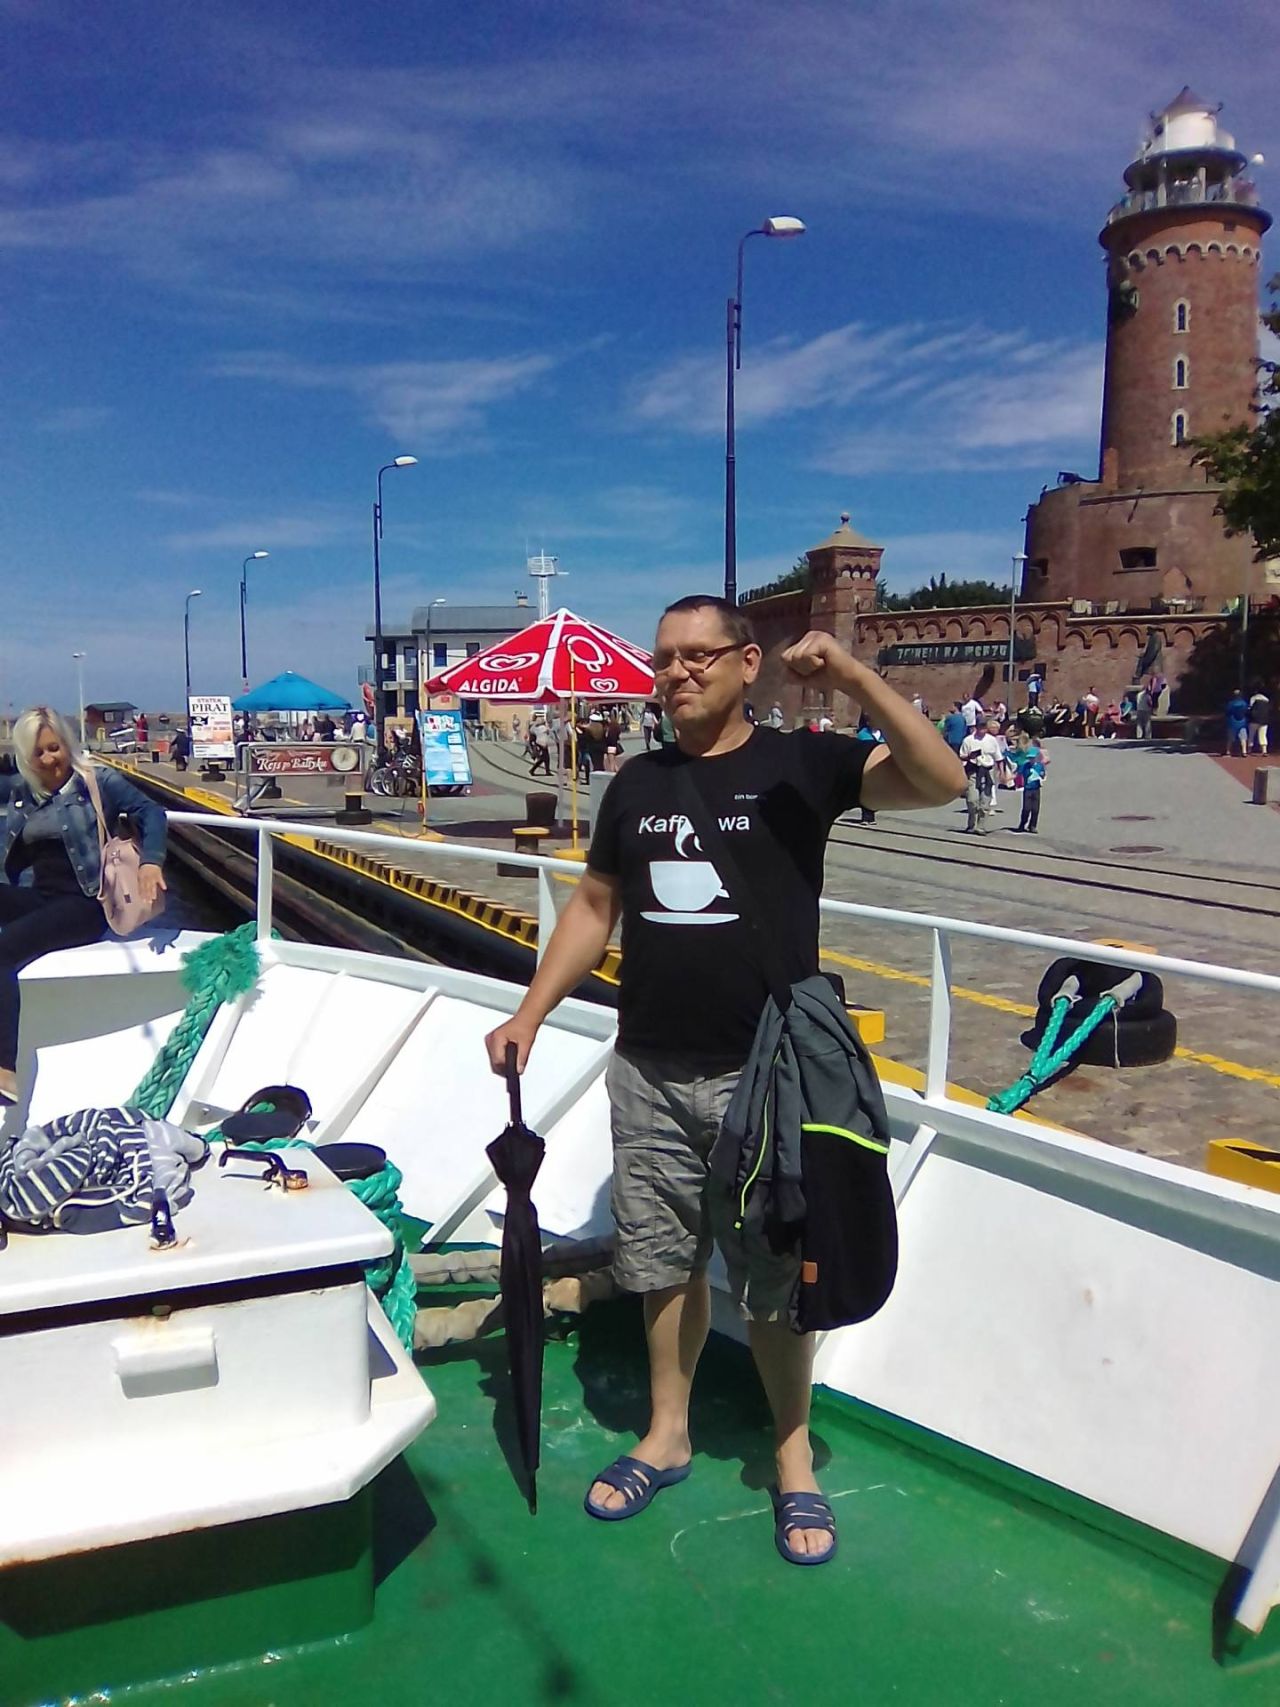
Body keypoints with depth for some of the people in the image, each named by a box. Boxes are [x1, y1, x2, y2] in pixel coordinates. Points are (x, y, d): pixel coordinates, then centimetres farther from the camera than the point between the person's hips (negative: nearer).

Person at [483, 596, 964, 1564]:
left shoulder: (800, 764, -5)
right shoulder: (639, 783, 8)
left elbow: (939, 782, -17)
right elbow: (594, 907, 13)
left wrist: (855, 679, -28)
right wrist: (529, 1015, 5)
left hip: (763, 1076, -4)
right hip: (650, 1075, 4)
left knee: (773, 1278, 8)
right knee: (664, 1261, 16)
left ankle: (793, 1454, 30)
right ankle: (667, 1437, 37)